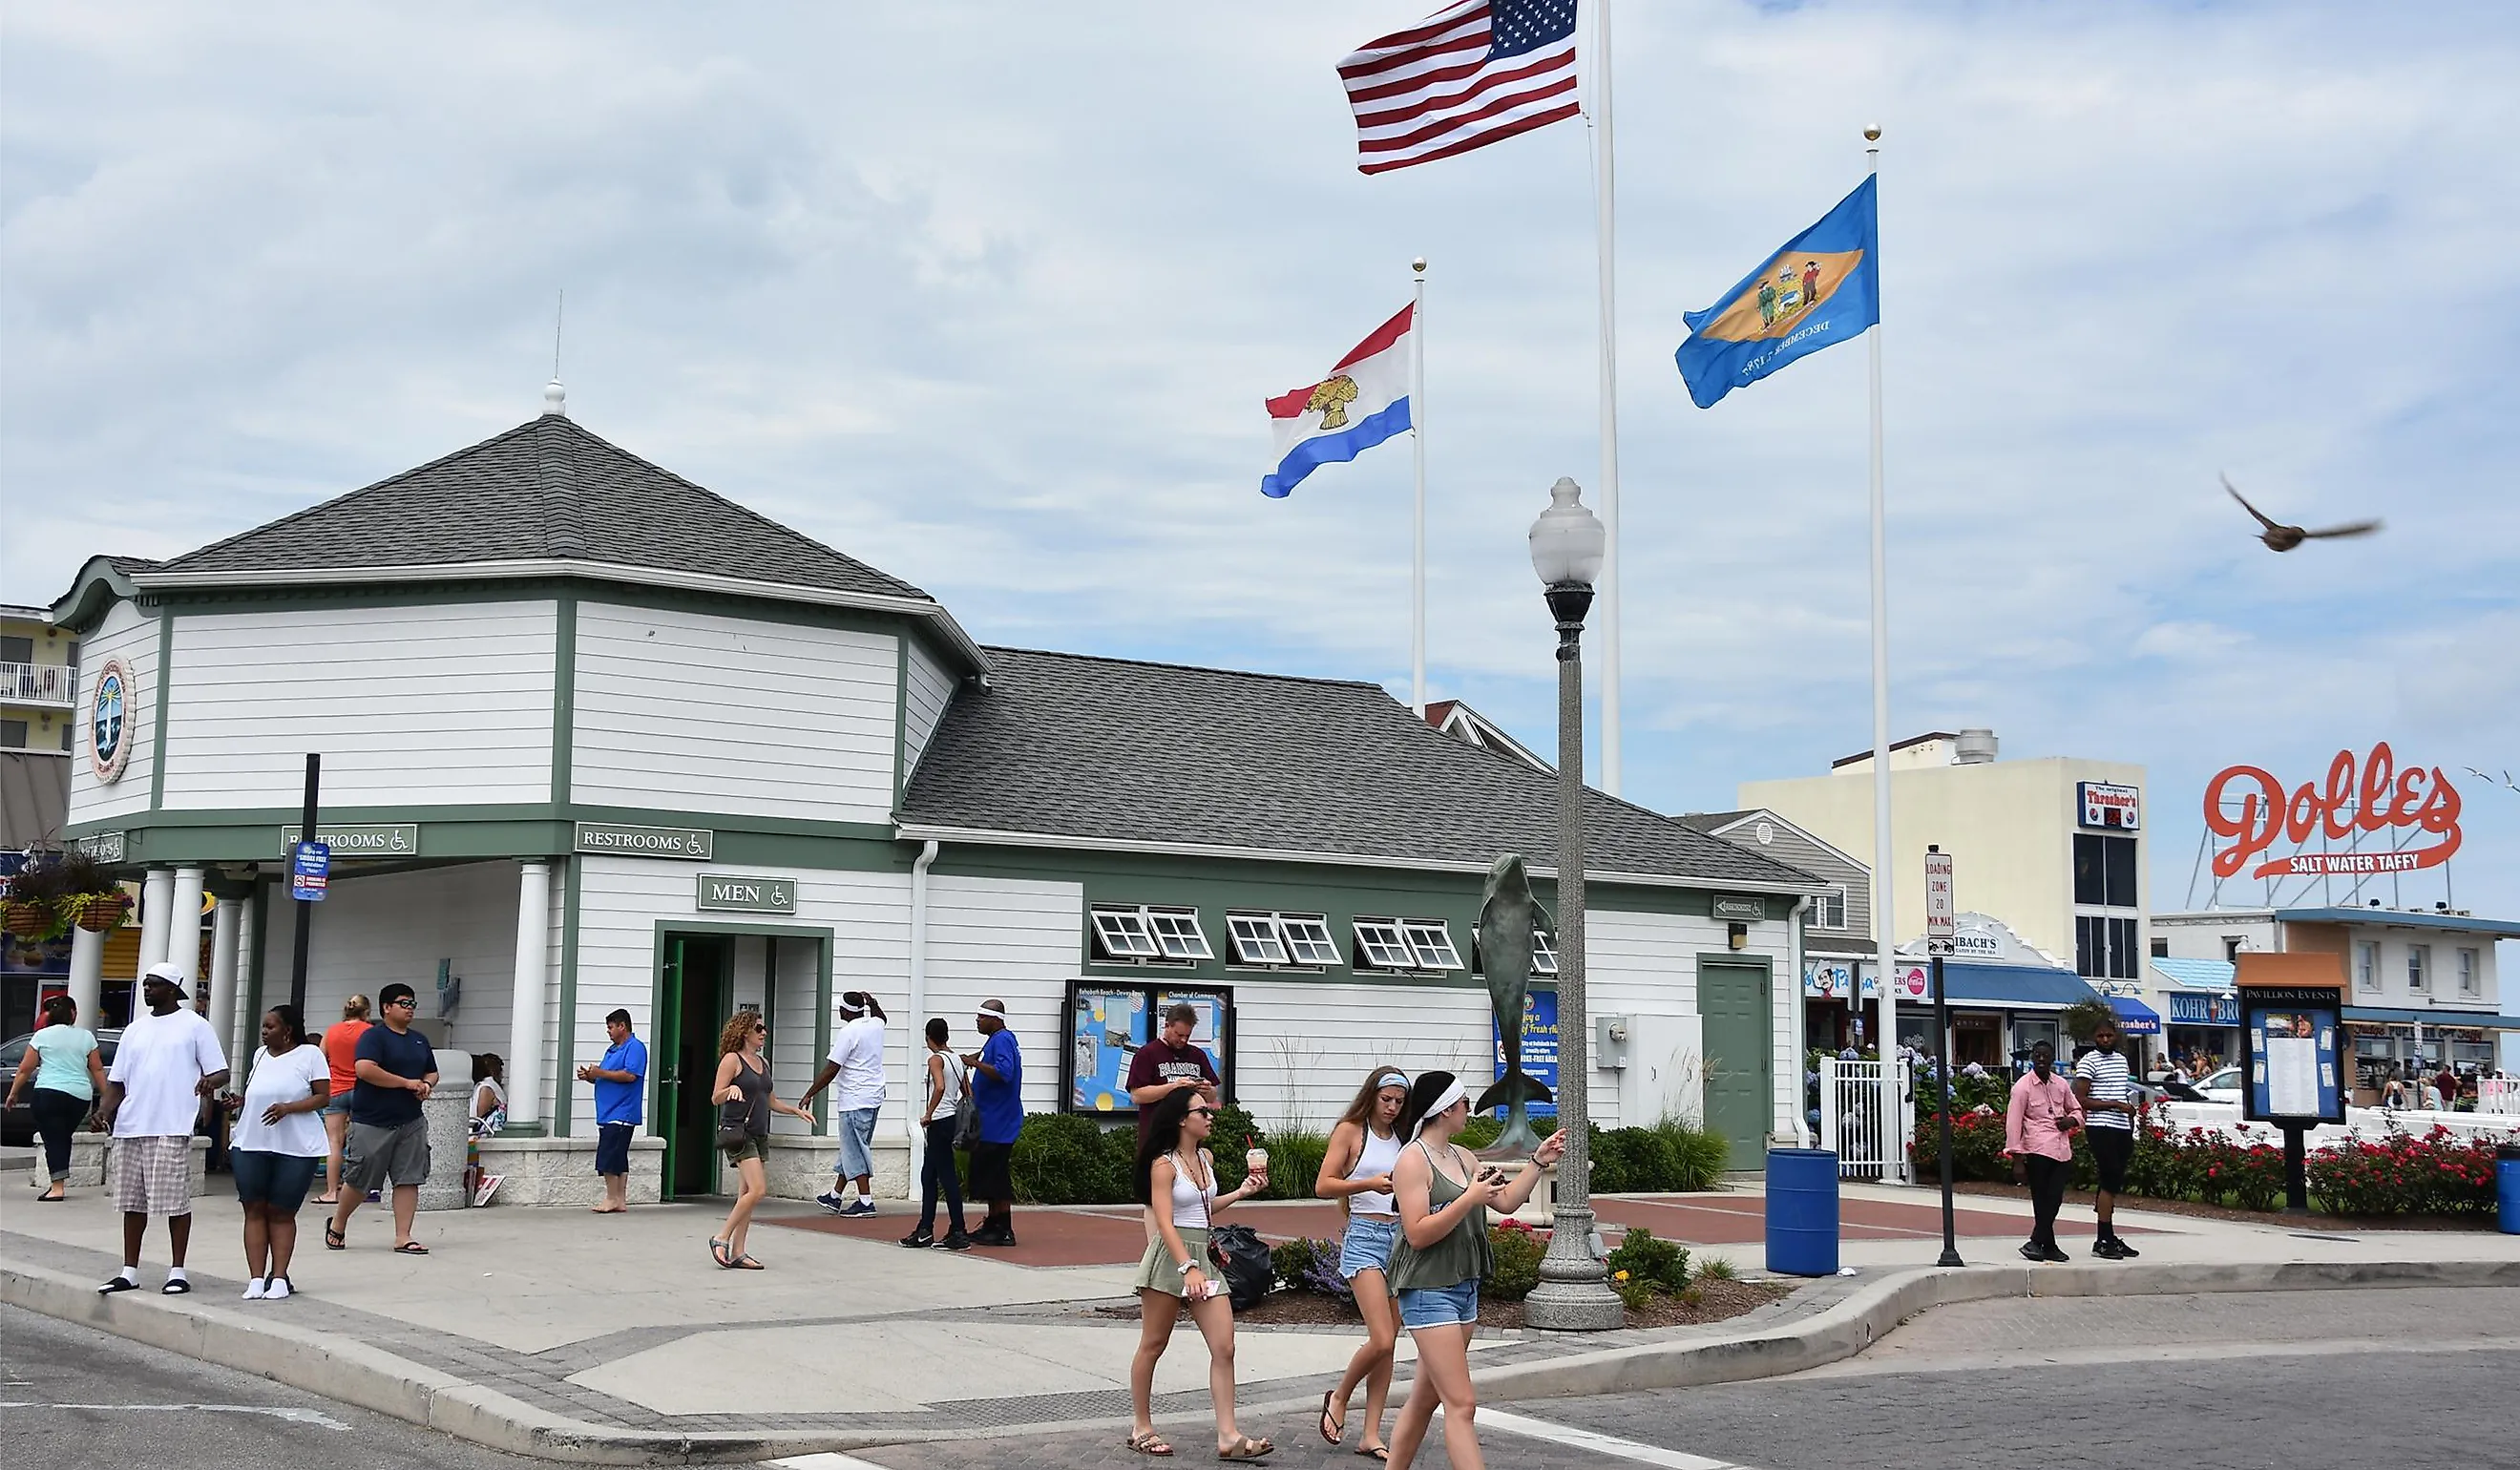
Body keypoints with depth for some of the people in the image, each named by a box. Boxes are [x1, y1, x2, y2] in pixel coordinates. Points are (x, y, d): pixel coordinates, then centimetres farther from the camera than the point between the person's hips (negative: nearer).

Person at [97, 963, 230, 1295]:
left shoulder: (194, 1026, 1)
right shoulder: (135, 1029, 17)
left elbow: (221, 1072, -2)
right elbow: (117, 1079, 18)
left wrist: (210, 1081, -25)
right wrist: (107, 1110, -1)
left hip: (172, 1128, -6)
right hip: (130, 1127, 6)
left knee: (176, 1201, -4)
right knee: (133, 1202, 10)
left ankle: (178, 1271, 1)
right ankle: (129, 1271, 16)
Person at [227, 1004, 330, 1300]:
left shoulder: (310, 1054, -1)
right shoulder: (261, 1055, 18)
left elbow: (323, 1096, -6)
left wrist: (288, 1107, -18)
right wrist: (240, 1102, 5)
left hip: (296, 1148, -5)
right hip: (252, 1144, 5)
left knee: (281, 1212, -2)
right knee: (255, 1210, 0)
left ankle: (279, 1278, 2)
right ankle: (256, 1279, 0)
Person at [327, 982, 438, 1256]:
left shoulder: (419, 1041, 16)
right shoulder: (373, 1036, -7)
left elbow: (432, 1072, 27)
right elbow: (364, 1069, -22)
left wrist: (427, 1085, 1)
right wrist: (407, 1083, -19)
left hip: (411, 1123, 6)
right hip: (372, 1122, -6)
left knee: (409, 1179, -1)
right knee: (360, 1180, 2)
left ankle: (402, 1237, 3)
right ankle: (337, 1225, 25)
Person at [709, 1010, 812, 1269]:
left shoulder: (762, 1063, 16)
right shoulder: (732, 1059, -6)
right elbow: (716, 1098, -9)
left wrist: (796, 1110, 13)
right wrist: (732, 1088, -28)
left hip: (759, 1134, 8)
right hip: (737, 1132, -8)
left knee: (747, 1195, 6)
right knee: (757, 1190, -18)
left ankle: (737, 1253, 8)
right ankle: (721, 1238, -7)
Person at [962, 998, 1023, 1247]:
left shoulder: (1002, 1040, -15)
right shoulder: (996, 1040, 17)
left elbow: (1003, 1072, -29)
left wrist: (975, 1063, -25)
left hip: (998, 1124, -11)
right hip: (991, 1123, 11)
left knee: (996, 1179, -8)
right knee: (989, 1176, 15)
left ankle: (1004, 1231, -5)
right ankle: (992, 1226, 21)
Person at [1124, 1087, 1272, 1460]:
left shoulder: (1206, 1158, 11)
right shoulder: (1164, 1164, -11)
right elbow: (1164, 1222, -20)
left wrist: (1240, 1192, 14)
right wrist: (1188, 1269, -29)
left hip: (1204, 1258, 7)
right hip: (1170, 1257, -7)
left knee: (1224, 1348, -2)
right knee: (1153, 1345, 6)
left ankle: (1228, 1437, -3)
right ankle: (1141, 1428, 18)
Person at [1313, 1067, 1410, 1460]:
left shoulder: (1401, 1138, 14)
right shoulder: (1350, 1131, -2)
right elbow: (1323, 1186, -8)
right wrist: (1370, 1184, -20)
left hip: (1401, 1237, 6)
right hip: (1365, 1239, -6)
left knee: (1388, 1343, 5)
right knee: (1381, 1340, -16)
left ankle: (1371, 1435, 9)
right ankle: (1339, 1398, 10)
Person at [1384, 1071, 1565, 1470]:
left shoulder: (1462, 1157, 14)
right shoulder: (1413, 1160, -12)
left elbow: (1507, 1201, 18)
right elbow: (1418, 1234, -19)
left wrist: (1538, 1161, 11)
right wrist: (1470, 1198, -20)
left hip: (1464, 1287, 9)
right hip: (1428, 1291, -9)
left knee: (1425, 1399, 13)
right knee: (1462, 1404, -12)